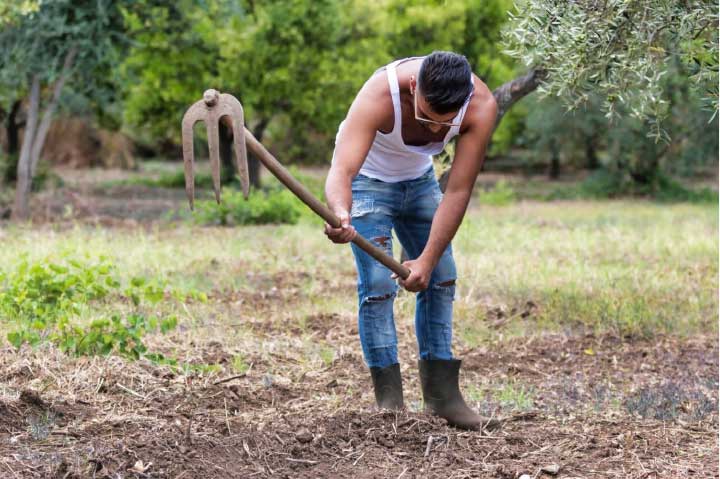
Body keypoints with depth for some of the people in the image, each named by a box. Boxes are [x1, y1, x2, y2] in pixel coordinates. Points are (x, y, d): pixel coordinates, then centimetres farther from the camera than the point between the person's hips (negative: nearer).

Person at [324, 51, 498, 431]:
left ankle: (441, 393, 9)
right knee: (378, 284, -15)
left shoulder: (481, 106, -31)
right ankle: (389, 400, -11)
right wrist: (341, 215, -70)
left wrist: (428, 259, -31)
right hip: (367, 178, -4)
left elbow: (458, 192, -27)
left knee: (440, 279, 1)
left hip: (419, 179, 4)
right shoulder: (379, 95, -40)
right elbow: (340, 172, -48)